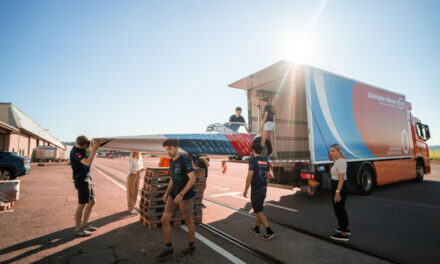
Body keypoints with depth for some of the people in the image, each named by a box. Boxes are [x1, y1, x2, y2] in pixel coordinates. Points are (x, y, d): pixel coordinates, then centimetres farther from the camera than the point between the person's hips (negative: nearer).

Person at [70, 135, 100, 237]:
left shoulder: (82, 149, 8)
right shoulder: (75, 152, -19)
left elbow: (88, 158, 22)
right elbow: (88, 163, -31)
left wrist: (94, 148, 9)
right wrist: (94, 148, -27)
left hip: (87, 179, 9)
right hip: (81, 180, -9)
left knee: (92, 201, 13)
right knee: (82, 204, -1)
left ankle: (84, 225, 23)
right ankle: (78, 230, 10)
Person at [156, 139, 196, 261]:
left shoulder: (185, 160, -17)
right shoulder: (172, 161, 9)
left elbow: (193, 179, -23)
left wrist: (181, 194, -27)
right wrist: (167, 192, 9)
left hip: (186, 197, -7)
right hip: (174, 196, 8)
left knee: (188, 221, 10)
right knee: (164, 220, 1)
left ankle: (191, 245, 34)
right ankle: (169, 249, 14)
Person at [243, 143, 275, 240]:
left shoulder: (252, 160, -16)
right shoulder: (265, 161, 7)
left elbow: (249, 177, -19)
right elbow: (267, 177, 11)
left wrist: (245, 190, -11)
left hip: (256, 190, -8)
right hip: (263, 189, 8)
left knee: (258, 211, 1)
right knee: (259, 209, 18)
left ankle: (269, 232, -2)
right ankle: (256, 229, 29)